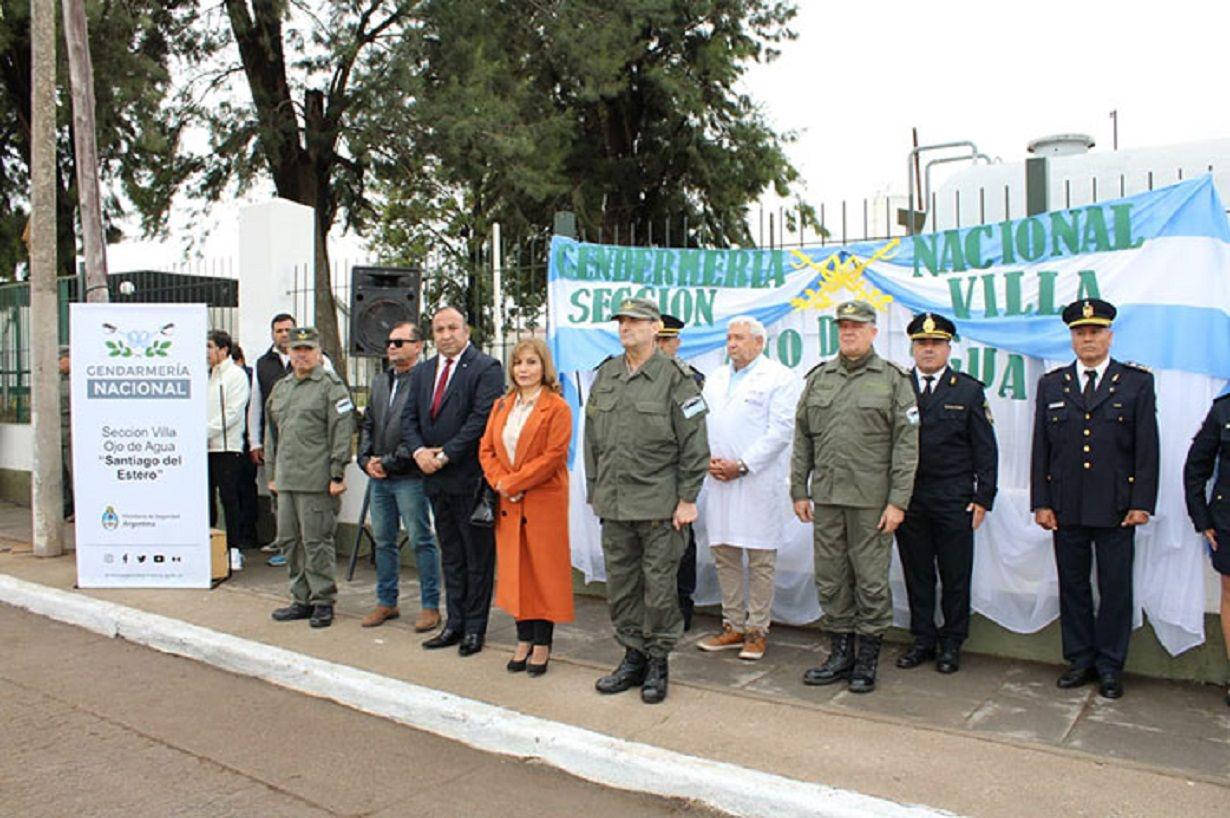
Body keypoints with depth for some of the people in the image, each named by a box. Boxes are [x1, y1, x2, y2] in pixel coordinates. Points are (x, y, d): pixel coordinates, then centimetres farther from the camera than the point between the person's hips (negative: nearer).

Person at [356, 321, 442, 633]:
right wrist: (366, 459, 3)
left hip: (409, 476, -8)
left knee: (422, 541, 0)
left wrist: (389, 462, -14)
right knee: (383, 541, 15)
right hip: (378, 477, 8)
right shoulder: (380, 381, 16)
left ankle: (430, 606, 10)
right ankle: (386, 601, 27)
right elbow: (368, 424, 18)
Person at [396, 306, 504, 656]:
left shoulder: (485, 368, -8)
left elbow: (482, 418, -17)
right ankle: (454, 624, 24)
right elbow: (409, 417, 12)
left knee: (477, 556, 3)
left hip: (471, 478, -7)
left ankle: (474, 628, 13)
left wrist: (445, 456, -16)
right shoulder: (422, 372, 14)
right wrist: (419, 450, -8)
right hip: (437, 480, 7)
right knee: (451, 556, 15)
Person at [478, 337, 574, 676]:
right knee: (514, 571, 9)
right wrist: (500, 482, -8)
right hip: (508, 504, 6)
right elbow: (486, 449, 10)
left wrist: (512, 482, -14)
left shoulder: (557, 408, -7)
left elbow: (553, 456, -15)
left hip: (544, 502, -6)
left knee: (543, 571, 1)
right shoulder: (501, 406, 13)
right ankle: (524, 639, 20)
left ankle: (542, 644, 11)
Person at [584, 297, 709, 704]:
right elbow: (592, 440, 16)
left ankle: (657, 663, 18)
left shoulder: (675, 377, -5)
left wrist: (687, 499, -10)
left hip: (659, 505, -5)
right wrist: (594, 491, 13)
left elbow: (694, 444, -7)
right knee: (621, 586, 13)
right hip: (614, 504, 6)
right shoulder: (605, 376, 11)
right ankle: (633, 656, 28)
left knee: (659, 587, 2)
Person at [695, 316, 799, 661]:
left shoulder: (779, 377, -2)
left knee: (760, 558, -1)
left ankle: (757, 630, 10)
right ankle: (733, 626, 21)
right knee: (723, 554, 10)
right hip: (719, 479, 6)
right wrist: (708, 458, -1)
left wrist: (741, 465, -13)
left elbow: (781, 429, -9)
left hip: (758, 480, -6)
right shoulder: (716, 380, 19)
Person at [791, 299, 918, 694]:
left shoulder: (894, 380, 0)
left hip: (872, 500, -4)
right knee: (831, 580, 10)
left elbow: (906, 444, -4)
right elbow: (802, 439, 12)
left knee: (871, 580, 3)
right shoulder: (818, 378, 11)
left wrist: (898, 501, -10)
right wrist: (799, 491, 8)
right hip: (826, 498, 4)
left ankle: (868, 658, 17)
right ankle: (841, 653, 23)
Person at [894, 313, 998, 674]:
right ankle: (923, 640, 22)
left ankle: (951, 643, 19)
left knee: (955, 577, 5)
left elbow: (985, 450, 3)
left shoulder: (969, 391, 4)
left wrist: (983, 498, -4)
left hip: (954, 501, -1)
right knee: (916, 574, 9)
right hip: (908, 499, 1)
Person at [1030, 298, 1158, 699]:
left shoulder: (1137, 382, 3)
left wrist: (1142, 503, -7)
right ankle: (1080, 659, 22)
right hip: (1066, 508, 2)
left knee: (1116, 588, 5)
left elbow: (1147, 448, 0)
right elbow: (1041, 448, 7)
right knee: (1072, 586, 9)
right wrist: (1041, 502, 1)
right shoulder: (1051, 385, 9)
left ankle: (1109, 666, 17)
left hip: (1116, 508, -2)